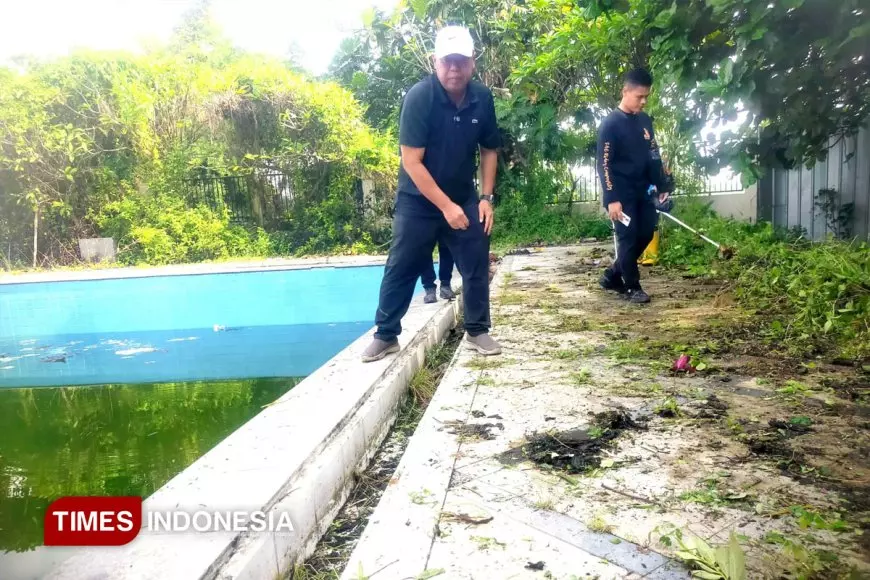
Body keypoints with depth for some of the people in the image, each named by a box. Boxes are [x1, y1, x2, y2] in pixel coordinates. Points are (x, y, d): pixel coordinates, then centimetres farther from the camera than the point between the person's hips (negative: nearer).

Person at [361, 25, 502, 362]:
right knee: (401, 269, 1)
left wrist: (486, 198, -2)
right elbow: (411, 162, -20)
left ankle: (477, 331, 19)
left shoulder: (483, 99, -6)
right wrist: (445, 205, -22)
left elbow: (489, 150, 8)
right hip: (418, 201, -3)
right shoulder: (419, 97, -19)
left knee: (477, 266, 3)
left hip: (464, 199, 4)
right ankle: (385, 336, 15)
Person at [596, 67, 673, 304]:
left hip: (643, 192, 7)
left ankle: (612, 276, 20)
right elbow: (604, 164, -14)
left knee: (645, 235, 8)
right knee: (628, 238, -3)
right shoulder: (611, 124, -11)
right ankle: (631, 287, 10)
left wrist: (662, 187, 10)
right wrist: (611, 199, -20)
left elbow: (654, 156, 16)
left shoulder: (645, 121, 10)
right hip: (622, 194, -7)